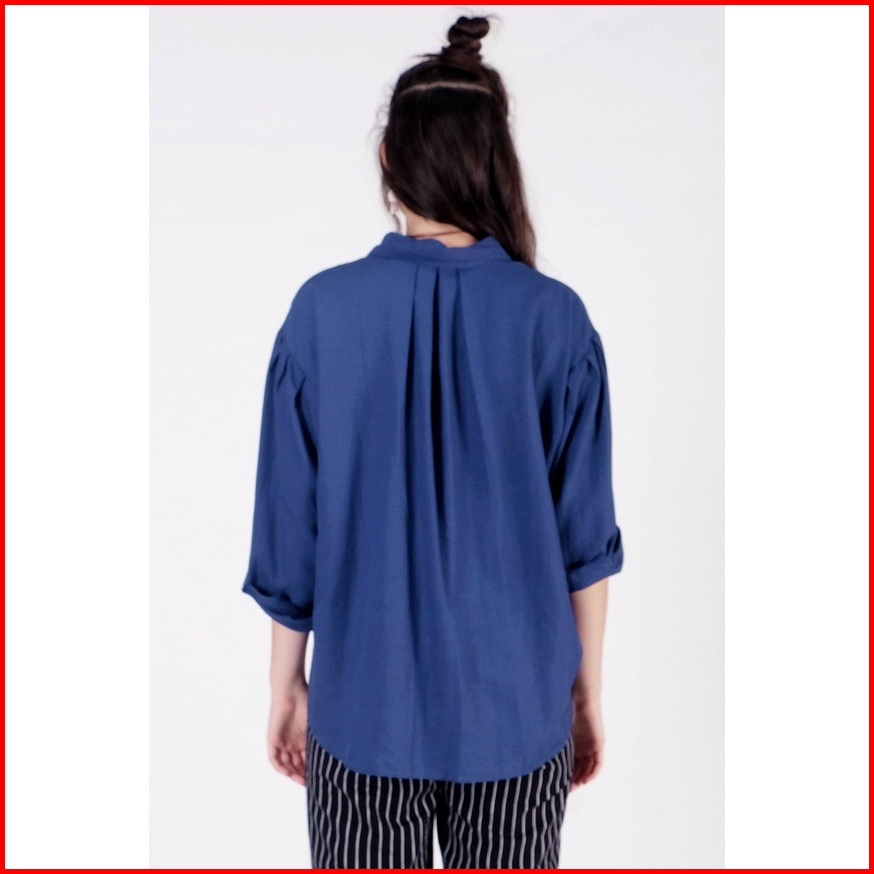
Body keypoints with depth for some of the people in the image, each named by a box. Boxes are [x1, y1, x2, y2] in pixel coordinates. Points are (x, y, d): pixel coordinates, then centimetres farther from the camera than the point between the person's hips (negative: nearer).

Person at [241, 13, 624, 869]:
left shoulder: (323, 309, -10)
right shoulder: (554, 317, -10)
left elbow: (289, 529, -5)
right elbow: (585, 540, -5)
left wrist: (285, 682, 8)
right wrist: (587, 692, 8)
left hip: (365, 702, 0)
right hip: (515, 707, 1)